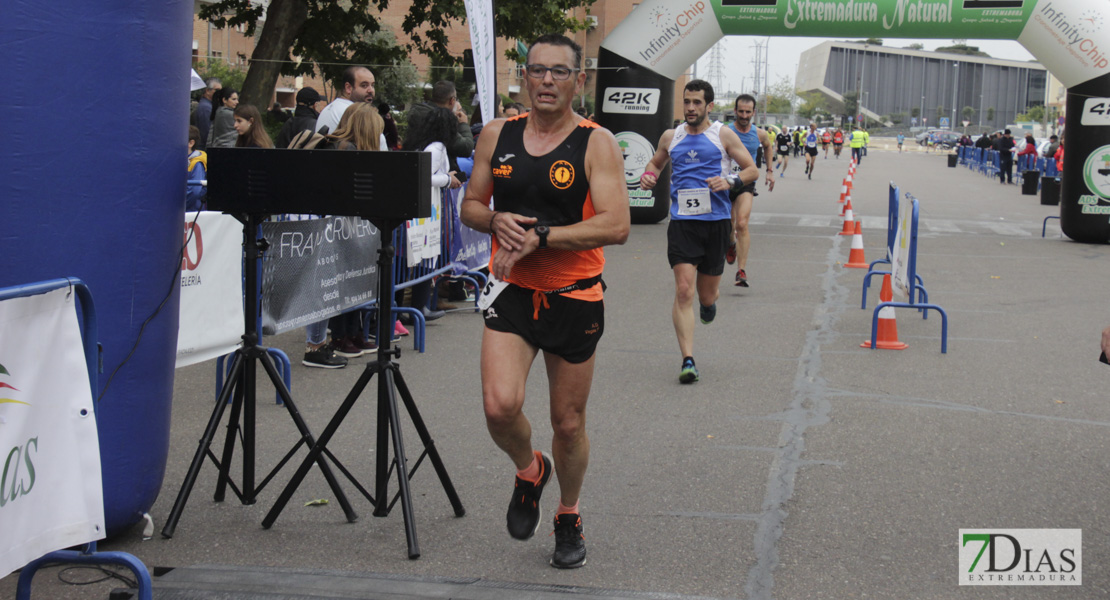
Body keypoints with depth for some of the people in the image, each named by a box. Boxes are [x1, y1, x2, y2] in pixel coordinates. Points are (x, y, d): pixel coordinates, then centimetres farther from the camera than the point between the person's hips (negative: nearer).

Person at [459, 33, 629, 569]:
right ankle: (529, 470, 16)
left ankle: (569, 518, 34)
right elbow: (471, 206, 13)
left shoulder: (596, 143, -8)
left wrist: (539, 236, -23)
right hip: (511, 290, 2)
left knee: (568, 423, 9)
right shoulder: (497, 135, 4)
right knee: (500, 406, -18)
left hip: (574, 298, -2)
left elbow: (616, 225, -18)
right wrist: (498, 221, -10)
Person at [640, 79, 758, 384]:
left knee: (706, 295, 9)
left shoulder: (723, 135, 2)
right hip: (682, 221, 1)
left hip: (716, 221, -1)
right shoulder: (671, 137, 9)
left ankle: (710, 300, 49)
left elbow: (752, 170, 3)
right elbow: (655, 162, 26)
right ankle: (688, 360, -13)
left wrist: (730, 181, -17)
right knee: (684, 291, -13)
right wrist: (649, 175, 3)